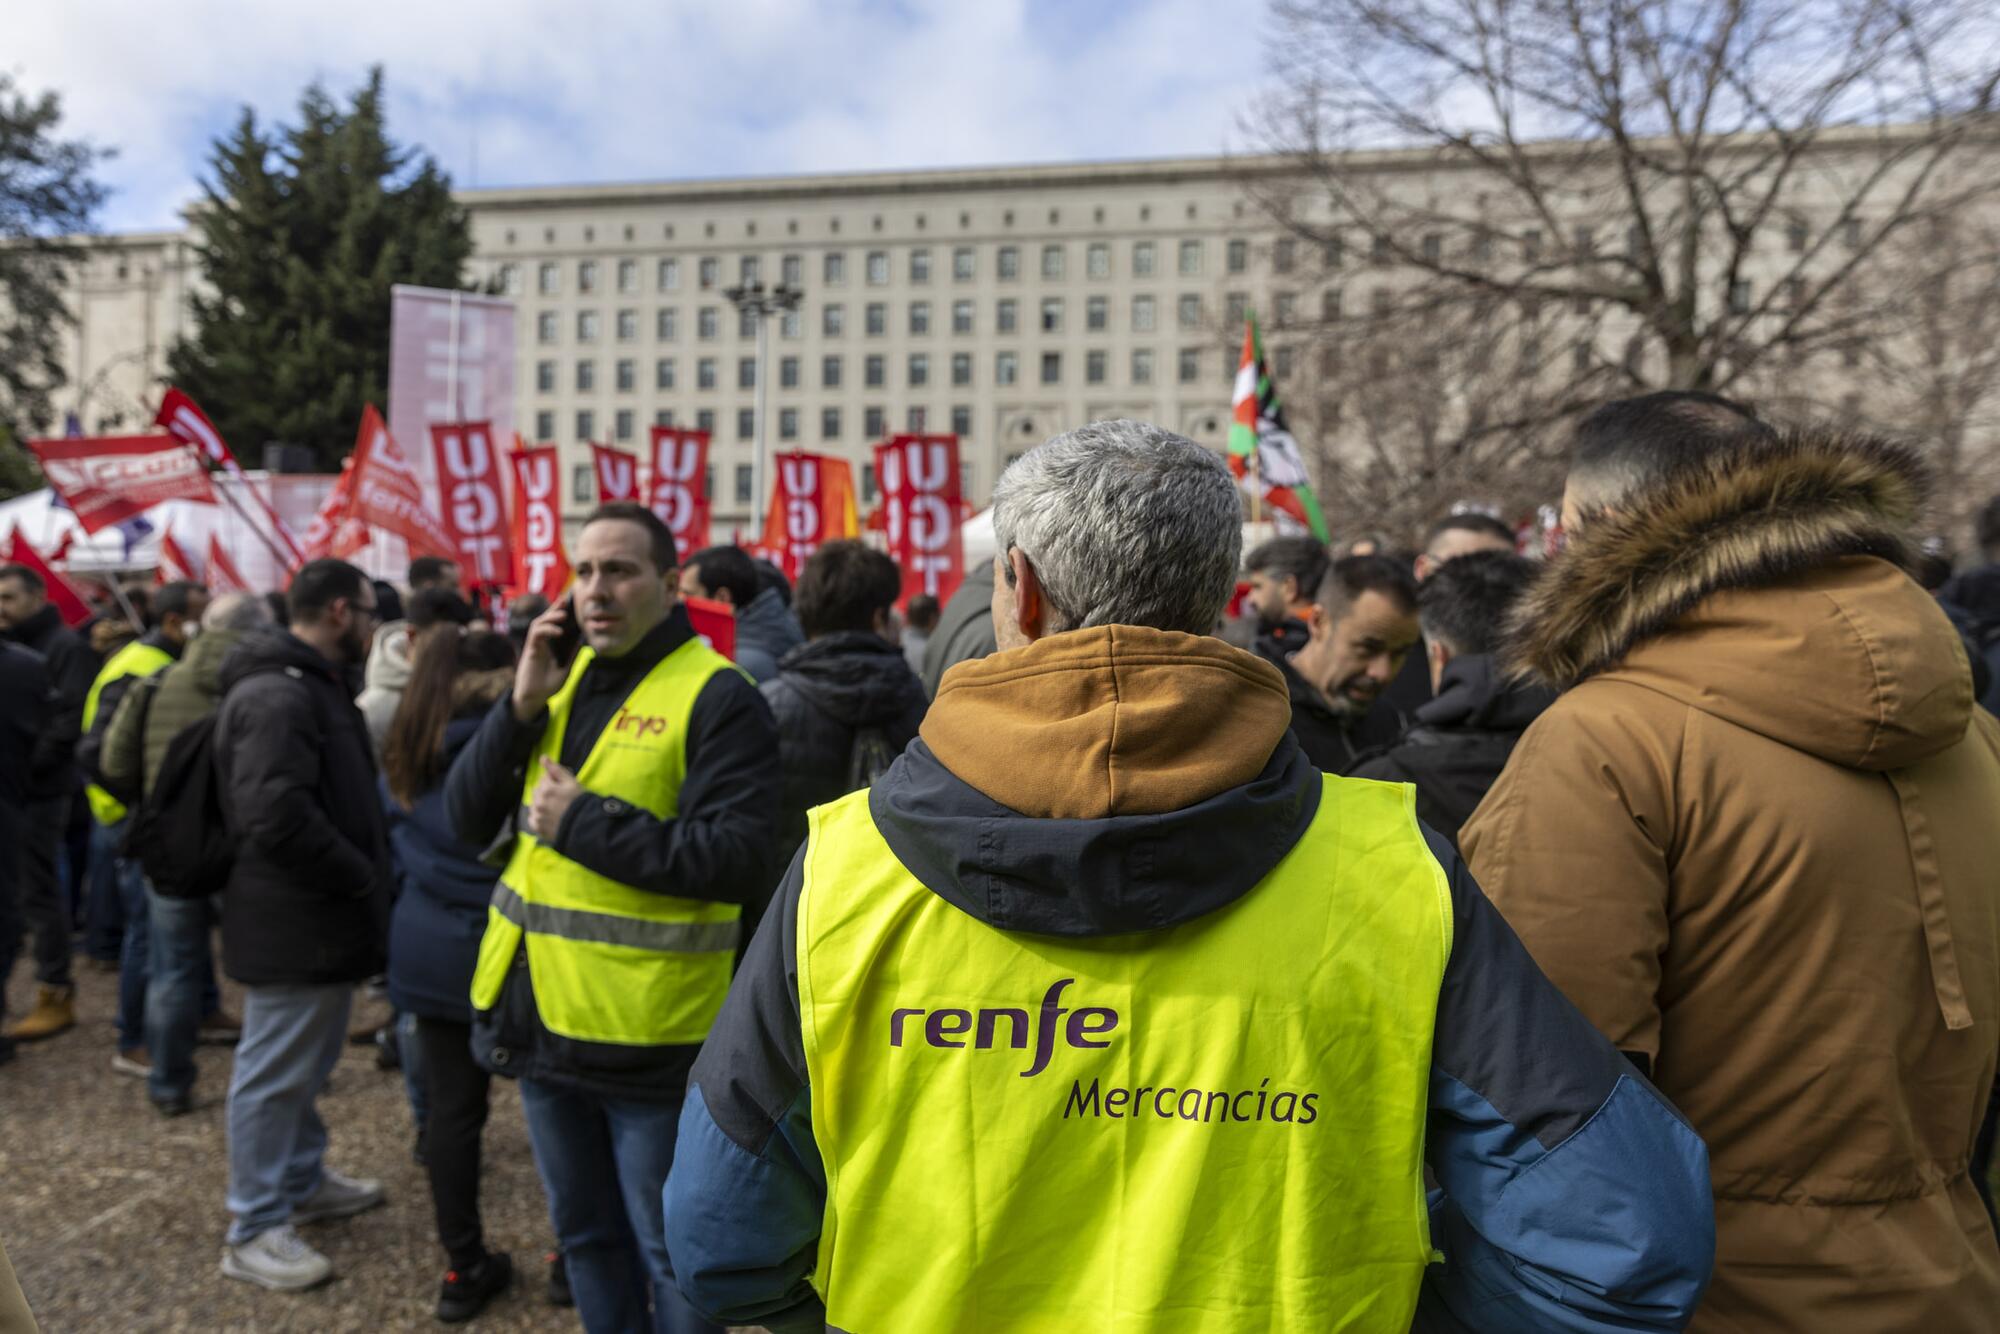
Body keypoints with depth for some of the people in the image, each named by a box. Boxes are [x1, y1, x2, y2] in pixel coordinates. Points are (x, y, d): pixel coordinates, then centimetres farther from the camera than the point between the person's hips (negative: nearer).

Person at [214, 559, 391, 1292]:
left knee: (307, 1063, 23)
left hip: (320, 915, 11)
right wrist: (365, 880, -20)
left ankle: (303, 1181, 39)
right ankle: (254, 1230, 16)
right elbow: (278, 817, -30)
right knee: (274, 1073, 3)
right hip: (292, 924, -11)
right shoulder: (276, 694, -22)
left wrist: (365, 878, 13)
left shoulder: (313, 684, 14)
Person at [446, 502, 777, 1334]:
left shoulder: (715, 696, -14)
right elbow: (467, 818, 5)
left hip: (646, 1035, -7)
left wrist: (584, 824, -18)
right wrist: (521, 706, -9)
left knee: (669, 1250, 11)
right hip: (539, 1015, 7)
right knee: (584, 1234, 24)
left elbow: (739, 860, -23)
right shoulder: (561, 679, 9)